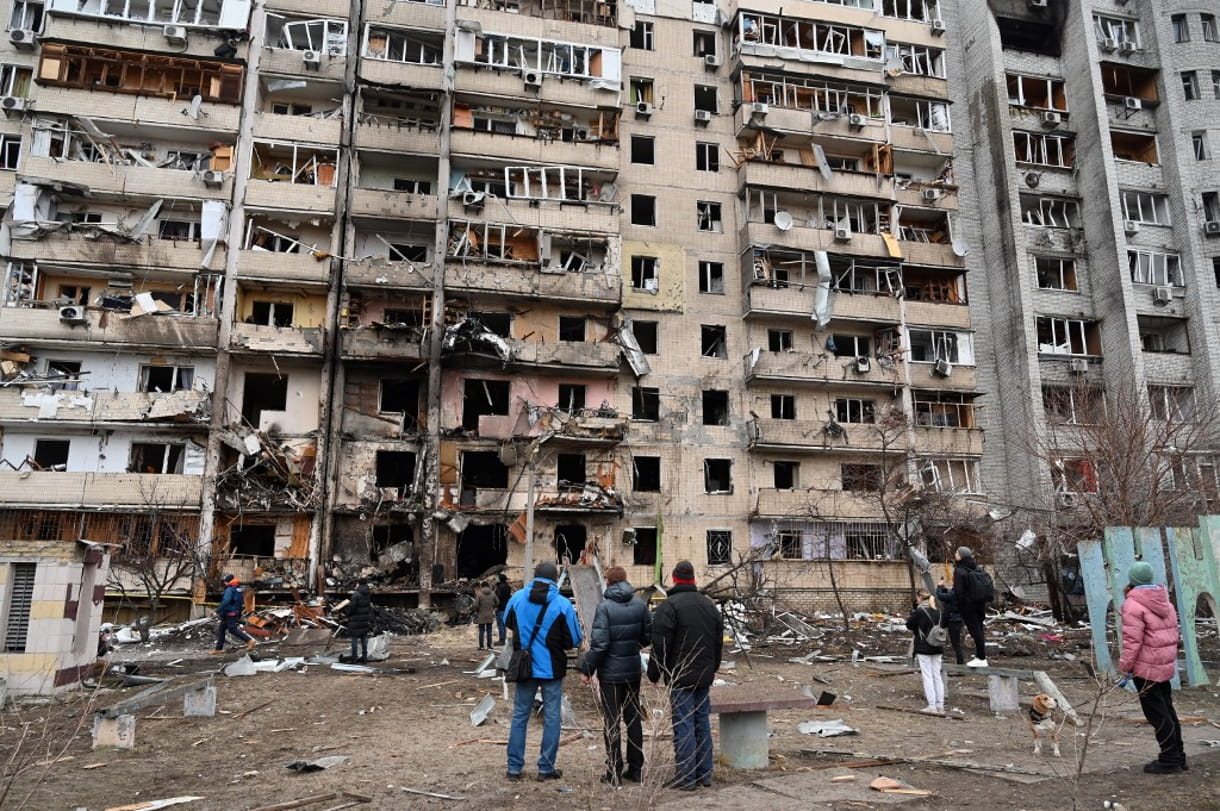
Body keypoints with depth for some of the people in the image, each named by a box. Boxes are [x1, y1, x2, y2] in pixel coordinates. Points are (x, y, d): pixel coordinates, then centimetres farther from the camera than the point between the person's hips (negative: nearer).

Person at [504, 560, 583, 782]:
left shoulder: (517, 598, -4)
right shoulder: (562, 604, -14)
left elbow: (507, 622, 14)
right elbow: (574, 640, -9)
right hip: (552, 669, -2)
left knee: (520, 716, 13)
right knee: (551, 717, 9)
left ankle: (514, 767, 16)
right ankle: (546, 768, 13)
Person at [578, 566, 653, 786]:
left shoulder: (605, 607, -16)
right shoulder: (640, 604, 0)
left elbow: (599, 643, -18)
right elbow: (649, 636, 5)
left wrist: (586, 669, -9)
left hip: (610, 672, -5)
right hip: (633, 670, 5)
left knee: (612, 722, 4)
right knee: (634, 718, 15)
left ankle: (614, 771, 8)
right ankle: (636, 768, 20)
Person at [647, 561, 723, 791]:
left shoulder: (669, 606, -11)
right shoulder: (709, 605, 12)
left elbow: (660, 645, -14)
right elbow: (719, 643, 18)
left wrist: (653, 674, -4)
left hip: (680, 677, -7)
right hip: (704, 676, 7)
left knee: (683, 726, -3)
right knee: (702, 723, 12)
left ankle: (686, 777, -1)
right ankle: (704, 774, 18)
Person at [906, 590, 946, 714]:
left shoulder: (919, 611, -15)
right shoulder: (938, 611, 3)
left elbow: (909, 626, -7)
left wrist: (910, 617, 12)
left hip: (923, 648, -6)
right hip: (937, 648, 6)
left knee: (927, 676, -1)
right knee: (937, 676, 11)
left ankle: (932, 706, -2)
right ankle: (940, 705, 13)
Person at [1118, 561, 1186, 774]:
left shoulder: (1133, 605, -18)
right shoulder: (1164, 602, 10)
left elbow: (1132, 640, -20)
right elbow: (1172, 633, 16)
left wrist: (1125, 667, -12)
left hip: (1146, 668, -9)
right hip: (1166, 665, 9)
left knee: (1157, 714, -1)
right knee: (1167, 709, 17)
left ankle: (1169, 759, 4)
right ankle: (1177, 756, 25)